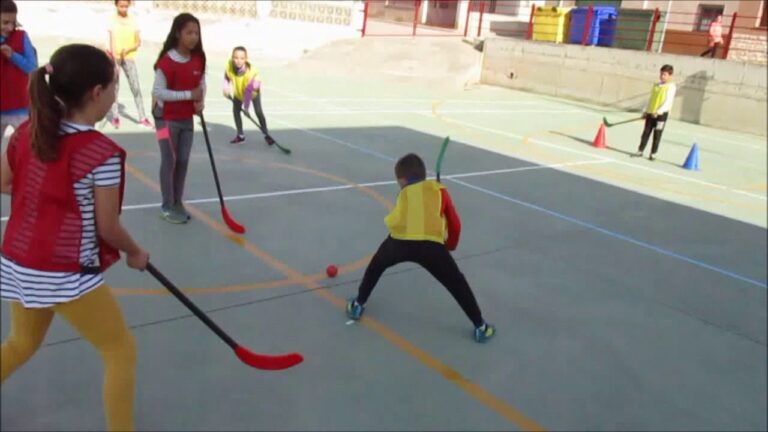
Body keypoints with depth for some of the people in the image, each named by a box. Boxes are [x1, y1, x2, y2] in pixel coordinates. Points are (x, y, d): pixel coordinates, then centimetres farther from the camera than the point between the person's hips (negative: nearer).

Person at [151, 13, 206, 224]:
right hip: (167, 118, -6)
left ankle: (177, 202, 22)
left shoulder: (198, 59, 0)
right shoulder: (167, 61, -19)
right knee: (169, 161, 0)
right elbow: (158, 92, -21)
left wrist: (200, 101, -9)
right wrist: (189, 94, -25)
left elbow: (201, 84, 11)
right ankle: (167, 207, 11)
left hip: (187, 118, 6)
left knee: (183, 161, 9)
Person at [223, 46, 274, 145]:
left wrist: (245, 106, -35)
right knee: (235, 110, 4)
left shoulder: (251, 72, -43)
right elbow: (227, 77, -7)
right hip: (238, 91, 4)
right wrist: (226, 87, -22)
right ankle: (240, 135, 17)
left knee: (258, 112, -11)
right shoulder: (229, 66, -32)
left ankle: (266, 134, 3)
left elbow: (249, 91, -38)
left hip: (253, 90, -4)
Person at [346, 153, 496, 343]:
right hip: (430, 245, -1)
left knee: (376, 266, 33)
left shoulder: (404, 192, 27)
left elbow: (392, 221, 17)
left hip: (399, 241, 1)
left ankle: (357, 305, 39)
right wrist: (450, 245, 38)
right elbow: (455, 224, 23)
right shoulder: (439, 190, 25)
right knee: (457, 283, 17)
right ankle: (480, 327, 18)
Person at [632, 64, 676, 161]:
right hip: (650, 113, 5)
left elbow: (668, 102, -15)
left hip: (661, 114, -5)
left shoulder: (671, 87, -7)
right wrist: (646, 111, 9)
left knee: (657, 135, 2)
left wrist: (658, 111, -23)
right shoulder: (656, 85, 11)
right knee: (646, 132, 8)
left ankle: (653, 154, 9)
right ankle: (640, 151, 15)